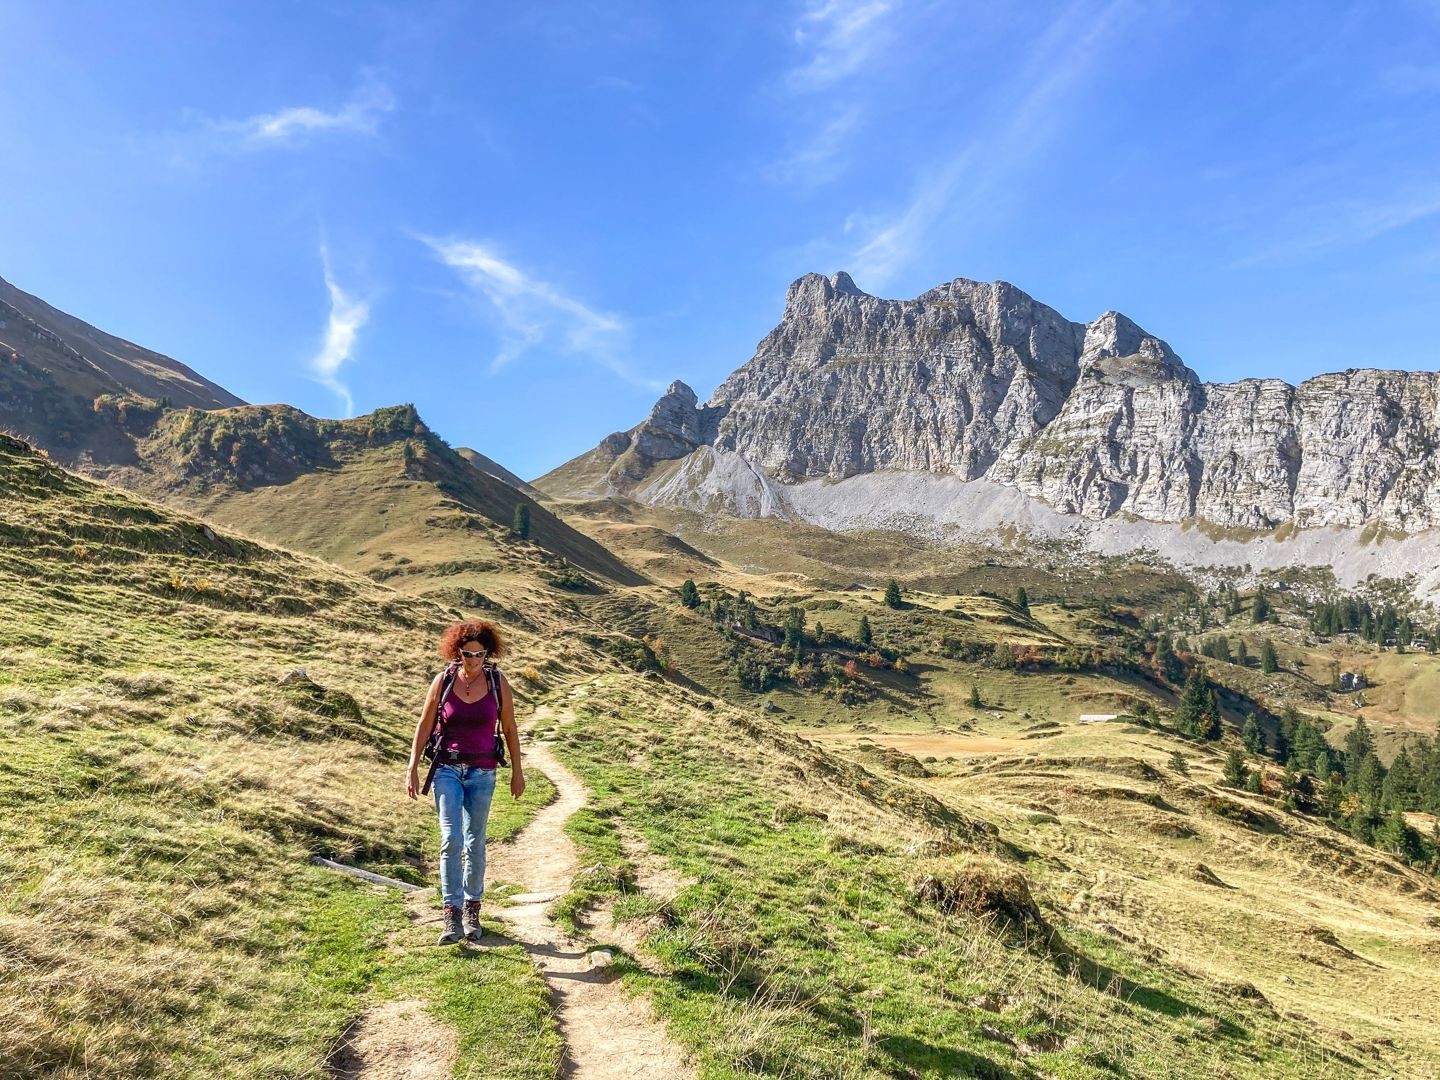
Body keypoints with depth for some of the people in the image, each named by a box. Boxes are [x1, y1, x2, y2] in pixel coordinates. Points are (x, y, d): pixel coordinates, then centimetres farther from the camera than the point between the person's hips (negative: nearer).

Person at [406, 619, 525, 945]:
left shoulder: (498, 682, -3)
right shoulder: (444, 680, -4)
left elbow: (509, 729, 4)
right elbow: (424, 725, 3)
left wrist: (517, 771, 7)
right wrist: (413, 768, 2)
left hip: (482, 773, 1)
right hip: (447, 770, -1)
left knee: (475, 843, 8)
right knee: (451, 839, -11)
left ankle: (472, 910, 23)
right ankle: (452, 916, -8)